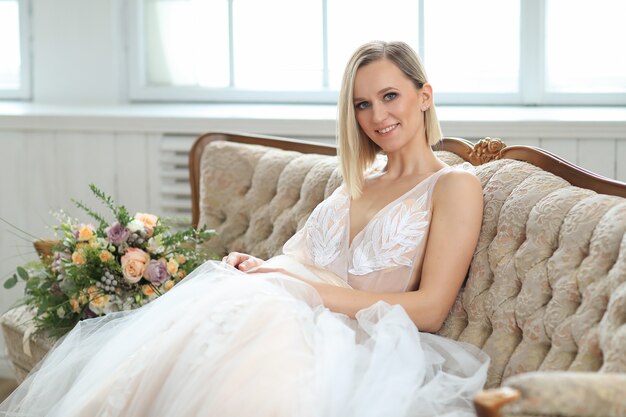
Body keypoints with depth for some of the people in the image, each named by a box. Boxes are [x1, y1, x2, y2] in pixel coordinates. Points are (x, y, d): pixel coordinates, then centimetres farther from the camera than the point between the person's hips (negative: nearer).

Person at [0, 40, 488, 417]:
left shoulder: (454, 185, 5)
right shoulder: (357, 184, 26)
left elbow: (430, 309, -5)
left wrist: (310, 289, -12)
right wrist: (259, 268, -2)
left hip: (360, 343, -6)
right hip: (298, 320, 6)